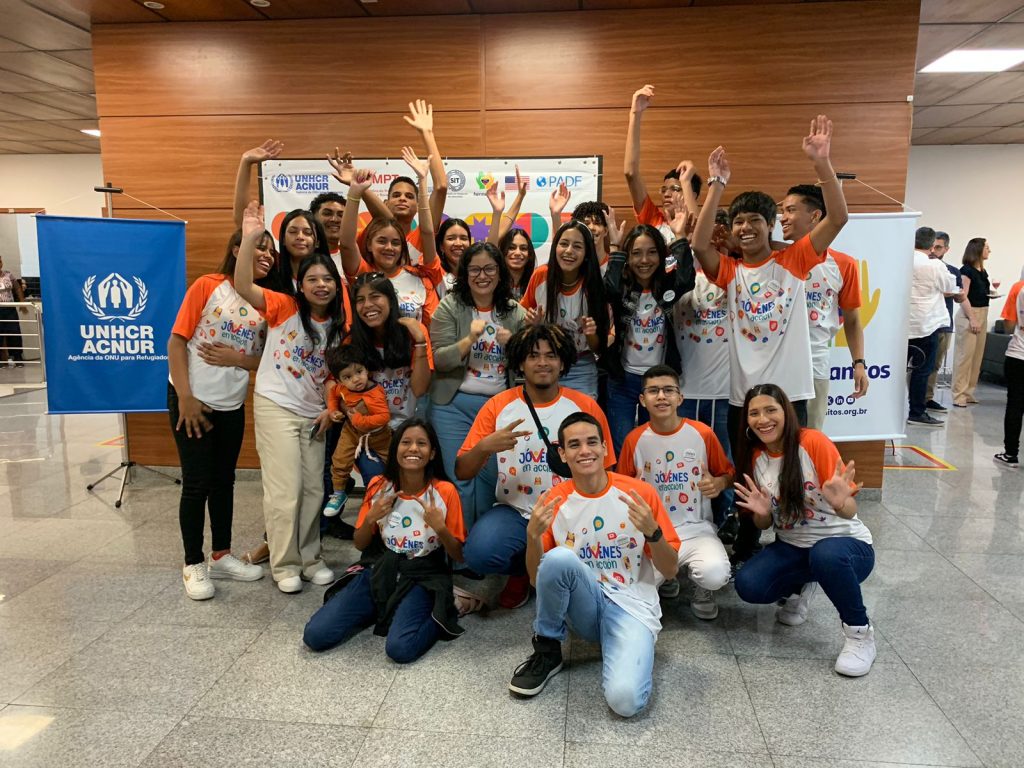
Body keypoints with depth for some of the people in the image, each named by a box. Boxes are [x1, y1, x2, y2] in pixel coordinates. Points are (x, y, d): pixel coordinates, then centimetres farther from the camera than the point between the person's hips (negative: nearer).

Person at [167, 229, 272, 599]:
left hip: (232, 406, 5)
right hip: (191, 400, -4)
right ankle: (193, 564, 15)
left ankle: (221, 556, 27)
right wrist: (185, 397, -17)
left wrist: (236, 359, -15)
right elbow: (176, 341, -12)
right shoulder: (208, 286, -10)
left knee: (224, 481, 13)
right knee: (196, 483, 1)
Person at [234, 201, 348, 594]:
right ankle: (285, 564, 14)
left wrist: (331, 408, -1)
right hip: (276, 407, -5)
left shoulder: (338, 324, 4)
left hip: (313, 413, 5)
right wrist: (249, 239, -34)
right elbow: (243, 286, -25)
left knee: (313, 489, 10)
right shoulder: (284, 307, -9)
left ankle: (309, 557, 26)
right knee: (285, 488, -2)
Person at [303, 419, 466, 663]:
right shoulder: (378, 485, -1)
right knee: (315, 636, -12)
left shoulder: (445, 491, -9)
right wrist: (371, 518, -13)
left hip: (423, 578, -3)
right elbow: (360, 545, 8)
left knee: (400, 648, -29)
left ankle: (441, 612, 0)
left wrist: (439, 527, -22)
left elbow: (459, 555, -4)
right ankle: (378, 611, 11)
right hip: (379, 571, 4)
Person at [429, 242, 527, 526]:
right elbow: (438, 360, -10)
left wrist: (512, 344, -14)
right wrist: (469, 340, -25)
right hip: (454, 405, -2)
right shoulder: (450, 306, -4)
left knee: (491, 478, 11)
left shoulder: (515, 312, 5)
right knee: (460, 479, 1)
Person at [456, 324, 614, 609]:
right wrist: (485, 446, -22)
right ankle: (524, 570, 10)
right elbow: (461, 473, -1)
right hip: (514, 511, 1)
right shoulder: (498, 406, -1)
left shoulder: (586, 407, 0)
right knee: (480, 553, -29)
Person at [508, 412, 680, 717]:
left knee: (625, 699, -30)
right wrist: (533, 535, -20)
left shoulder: (640, 493, -7)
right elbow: (537, 578, 0)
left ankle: (620, 646, 5)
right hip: (583, 606, 2)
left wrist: (652, 531, -22)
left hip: (633, 607, -2)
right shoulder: (553, 502, -3)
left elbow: (670, 570, -1)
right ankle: (547, 652, -7)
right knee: (558, 558, -32)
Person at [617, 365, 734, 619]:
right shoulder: (634, 439, -2)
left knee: (715, 575, -31)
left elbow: (728, 474, 10)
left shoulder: (702, 433, -3)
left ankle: (702, 589, 10)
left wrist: (718, 483, -12)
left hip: (696, 528, 0)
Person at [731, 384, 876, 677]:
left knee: (826, 555, -39)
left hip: (847, 543, -4)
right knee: (748, 586, -21)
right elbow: (764, 525, 6)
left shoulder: (814, 443, -17)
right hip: (792, 548, 5)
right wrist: (761, 512, -18)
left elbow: (850, 511, -17)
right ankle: (800, 587, 13)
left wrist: (840, 503, -41)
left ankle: (859, 631, -11)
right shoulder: (754, 457, -2)